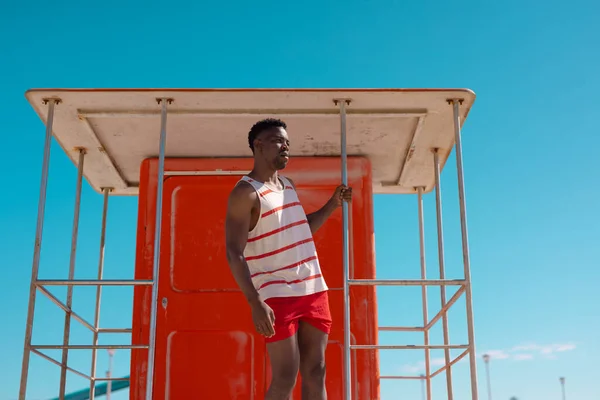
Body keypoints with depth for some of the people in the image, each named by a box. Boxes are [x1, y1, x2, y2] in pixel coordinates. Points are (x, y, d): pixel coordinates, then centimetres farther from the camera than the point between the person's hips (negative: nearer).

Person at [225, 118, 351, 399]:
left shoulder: (288, 185, 15)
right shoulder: (245, 193, -9)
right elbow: (234, 254, -16)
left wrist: (332, 205, 16)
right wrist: (256, 304, -24)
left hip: (314, 290, 7)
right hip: (277, 295, -7)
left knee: (315, 373, 7)